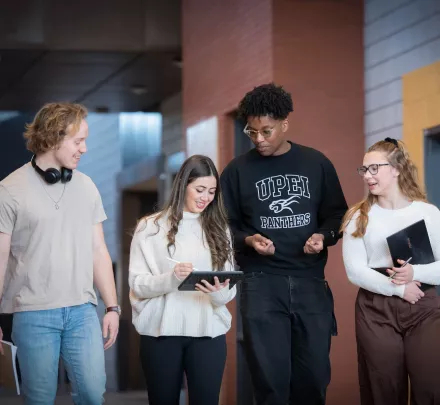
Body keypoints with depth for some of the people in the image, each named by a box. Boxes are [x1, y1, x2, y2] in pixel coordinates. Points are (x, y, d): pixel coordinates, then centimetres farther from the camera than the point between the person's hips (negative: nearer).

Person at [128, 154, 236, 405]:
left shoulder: (218, 229, 11)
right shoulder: (151, 227, 2)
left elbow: (230, 290, 6)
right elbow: (137, 284, -3)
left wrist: (218, 292, -17)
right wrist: (171, 278, -21)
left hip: (208, 332, 2)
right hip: (162, 331, -2)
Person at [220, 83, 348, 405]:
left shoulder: (317, 164, 6)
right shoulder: (237, 171, 2)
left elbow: (337, 214, 12)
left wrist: (323, 236, -9)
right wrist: (248, 240, -14)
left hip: (310, 281, 2)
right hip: (261, 283, -1)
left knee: (314, 376, 5)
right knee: (271, 377, -4)